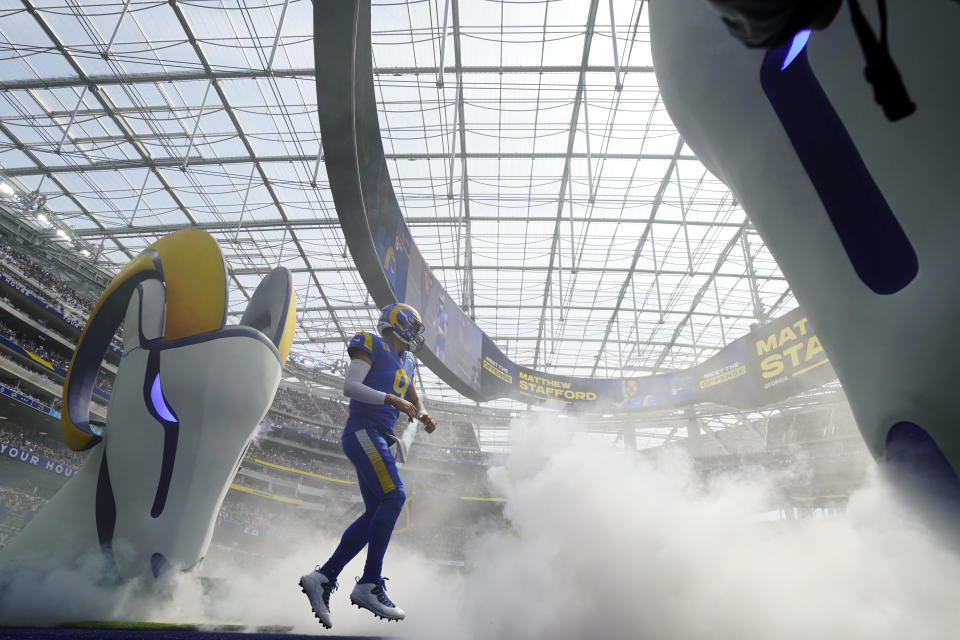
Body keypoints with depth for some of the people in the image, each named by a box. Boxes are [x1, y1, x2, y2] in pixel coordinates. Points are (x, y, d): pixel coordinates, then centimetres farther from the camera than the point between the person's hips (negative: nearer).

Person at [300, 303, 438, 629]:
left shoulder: (406, 362, 22)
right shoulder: (372, 345, -1)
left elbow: (414, 399, 30)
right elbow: (350, 386, -12)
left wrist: (424, 416, 8)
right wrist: (392, 399, -20)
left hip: (378, 441, 9)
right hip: (363, 431, -9)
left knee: (376, 515, 5)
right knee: (394, 496, -19)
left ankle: (322, 577, 11)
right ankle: (369, 584, -14)